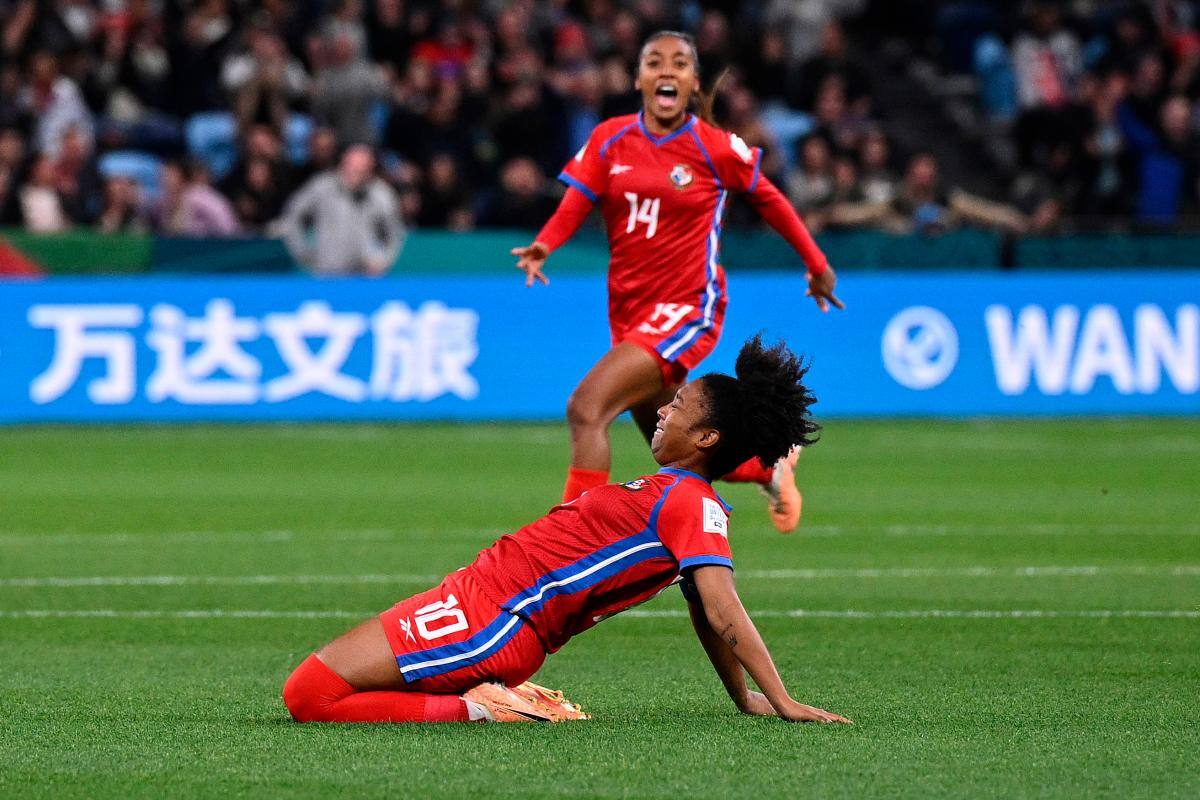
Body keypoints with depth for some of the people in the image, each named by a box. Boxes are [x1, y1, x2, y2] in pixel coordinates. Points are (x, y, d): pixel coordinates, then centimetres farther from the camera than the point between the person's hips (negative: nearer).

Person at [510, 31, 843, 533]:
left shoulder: (716, 148, -7)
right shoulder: (610, 139, 2)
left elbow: (768, 199, 7)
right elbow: (576, 203, -2)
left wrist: (816, 264, 15)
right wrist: (543, 246, -24)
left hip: (687, 308, -5)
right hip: (629, 311, 5)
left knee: (586, 408, -25)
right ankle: (770, 467, 45)